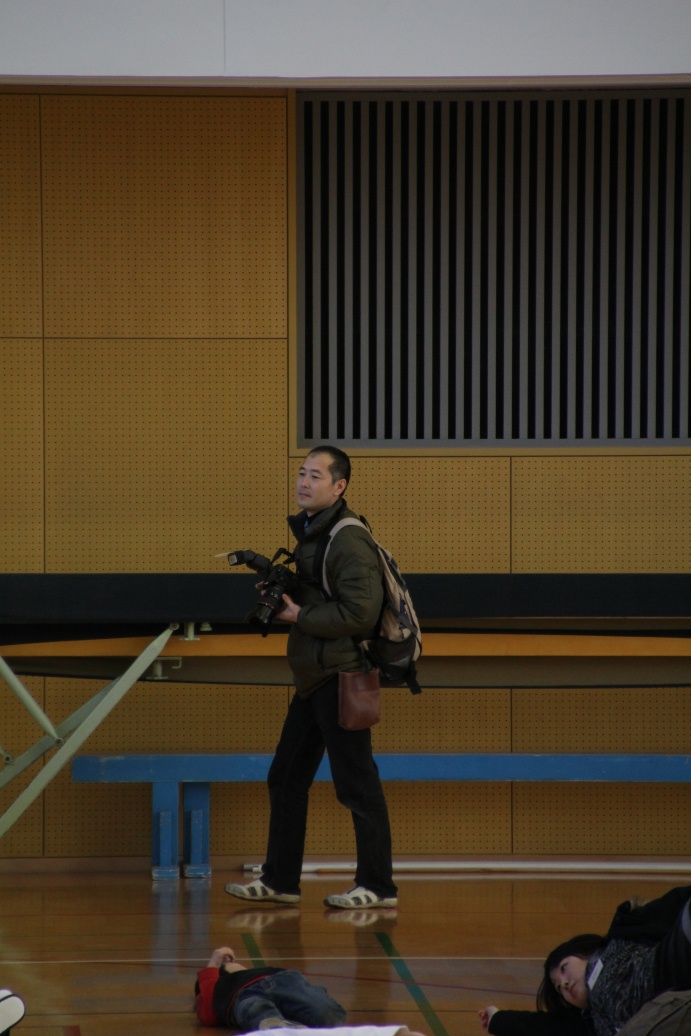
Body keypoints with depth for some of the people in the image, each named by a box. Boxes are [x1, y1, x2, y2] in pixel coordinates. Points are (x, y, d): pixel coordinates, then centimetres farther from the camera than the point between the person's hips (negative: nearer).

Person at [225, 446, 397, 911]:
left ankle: (378, 886, 2)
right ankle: (280, 881, 21)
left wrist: (301, 616, -14)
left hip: (341, 679, -10)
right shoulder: (309, 532, 15)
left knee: (357, 784, -4)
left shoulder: (349, 540, -15)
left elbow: (361, 612, -23)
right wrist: (283, 597, 4)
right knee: (287, 779, 13)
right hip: (313, 679, 10)